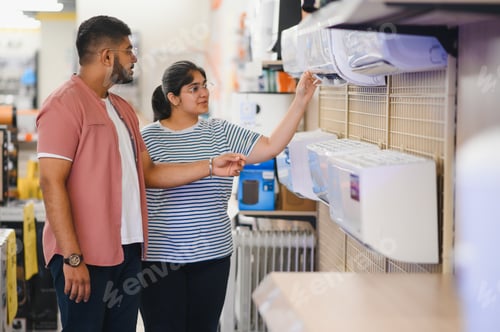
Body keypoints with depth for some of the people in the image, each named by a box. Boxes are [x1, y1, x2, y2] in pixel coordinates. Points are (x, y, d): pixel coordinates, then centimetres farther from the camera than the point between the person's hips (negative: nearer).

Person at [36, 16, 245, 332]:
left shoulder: (123, 109, 16)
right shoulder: (65, 104, -11)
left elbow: (149, 172, 17)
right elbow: (52, 182, -16)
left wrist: (210, 167, 8)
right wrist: (73, 257, -20)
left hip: (127, 250, 8)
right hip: (85, 254, -8)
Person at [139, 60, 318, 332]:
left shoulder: (220, 133, 6)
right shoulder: (148, 138, -4)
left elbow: (271, 147, -1)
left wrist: (300, 101, -6)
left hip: (212, 255, 3)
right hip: (159, 257, -3)